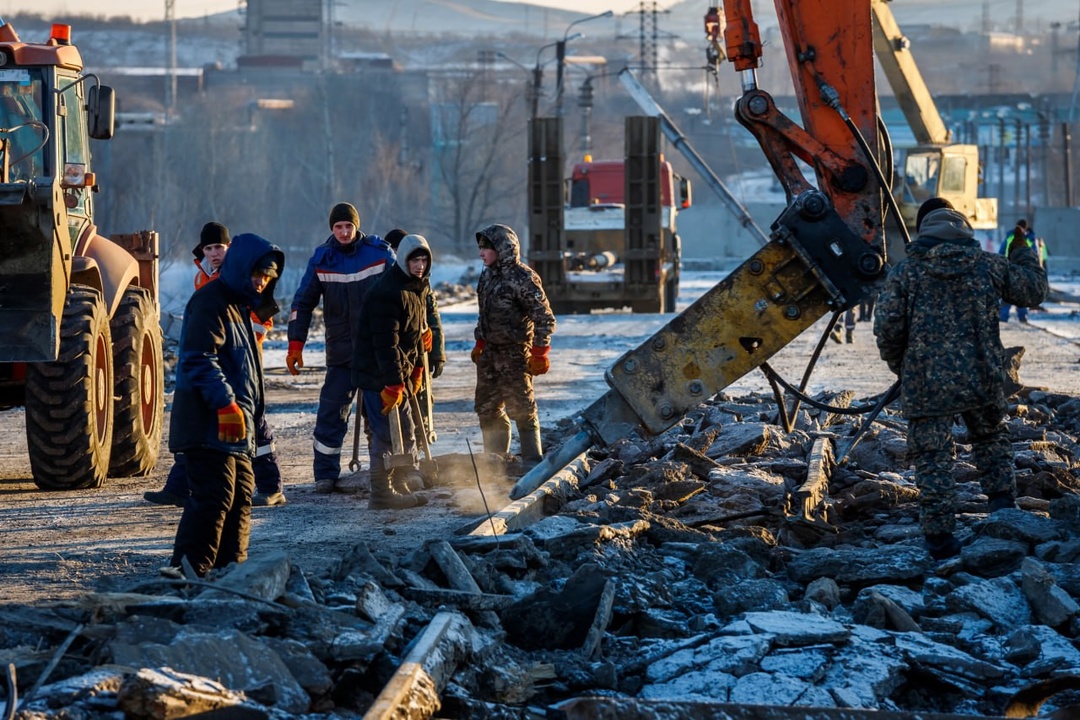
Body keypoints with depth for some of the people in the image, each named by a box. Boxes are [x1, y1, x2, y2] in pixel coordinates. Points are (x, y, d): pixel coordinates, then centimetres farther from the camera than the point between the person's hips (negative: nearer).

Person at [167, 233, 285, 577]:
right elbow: (200, 360, -22)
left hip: (235, 425, 11)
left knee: (240, 494, 13)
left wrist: (250, 413, 27)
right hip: (209, 424, -11)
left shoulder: (239, 306, 21)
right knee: (214, 495, -15)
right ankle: (189, 568, -15)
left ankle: (230, 566, 19)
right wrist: (226, 403, -29)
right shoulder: (210, 302, -11)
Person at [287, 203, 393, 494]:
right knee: (331, 412, -4)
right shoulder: (322, 260, 0)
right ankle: (325, 474, 4)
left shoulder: (380, 253, -3)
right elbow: (303, 303, 5)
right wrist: (295, 346, -1)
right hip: (341, 352, 0)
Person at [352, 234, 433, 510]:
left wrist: (417, 371, 22)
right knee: (387, 433, -8)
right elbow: (386, 342, -25)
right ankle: (382, 494, -3)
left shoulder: (415, 290, 13)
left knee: (406, 432, 16)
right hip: (379, 376, -10)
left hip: (399, 375, 10)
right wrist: (393, 383, -26)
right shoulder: (387, 293, -21)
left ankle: (401, 486, 25)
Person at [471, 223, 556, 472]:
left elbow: (544, 318, -16)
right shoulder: (487, 276, 9)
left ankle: (532, 460, 2)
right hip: (490, 353, 9)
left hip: (515, 352, -8)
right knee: (487, 407, 14)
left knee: (521, 408, -5)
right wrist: (480, 342, 20)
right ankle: (496, 456, 27)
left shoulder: (523, 278, -16)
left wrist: (539, 353, -17)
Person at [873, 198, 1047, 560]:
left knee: (932, 459, 5)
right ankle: (1004, 507, 23)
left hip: (926, 384, -2)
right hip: (982, 380, 2)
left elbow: (887, 327, -8)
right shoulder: (986, 264, -1)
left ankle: (940, 537, 5)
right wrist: (1024, 255, 29)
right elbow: (1033, 290, 11)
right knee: (991, 439, 25)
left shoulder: (905, 272, -6)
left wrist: (898, 364, 10)